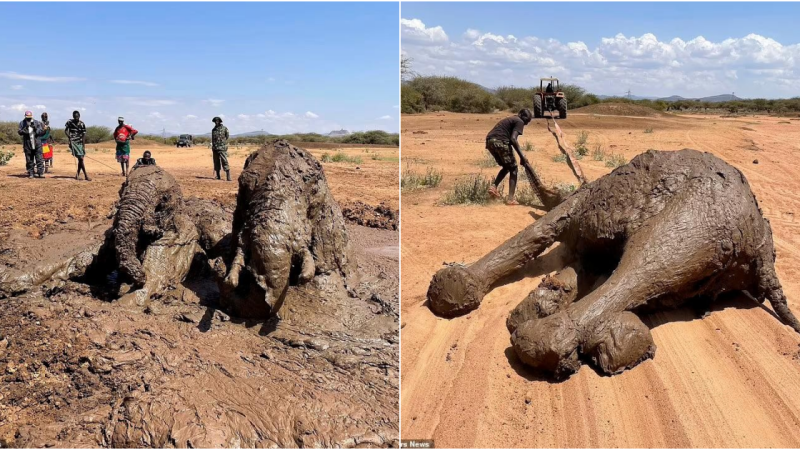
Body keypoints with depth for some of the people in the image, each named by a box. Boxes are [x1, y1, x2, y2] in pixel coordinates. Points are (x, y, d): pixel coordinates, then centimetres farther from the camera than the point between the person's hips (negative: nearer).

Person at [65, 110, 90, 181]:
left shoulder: (82, 124, 1)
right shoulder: (69, 122, -2)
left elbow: (84, 135, 0)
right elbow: (65, 130, 8)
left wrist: (83, 146, -5)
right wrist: (69, 136, -12)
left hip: (80, 143, 3)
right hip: (73, 142, -3)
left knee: (80, 159, 5)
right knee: (81, 158, -14)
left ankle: (77, 175, 18)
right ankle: (86, 175, -14)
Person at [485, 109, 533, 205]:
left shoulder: (511, 119, 29)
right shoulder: (519, 122, 2)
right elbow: (513, 139, -13)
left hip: (489, 141, 8)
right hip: (500, 142, -8)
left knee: (506, 167, 25)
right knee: (513, 169, 5)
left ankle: (494, 187, 7)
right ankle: (510, 199, -1)